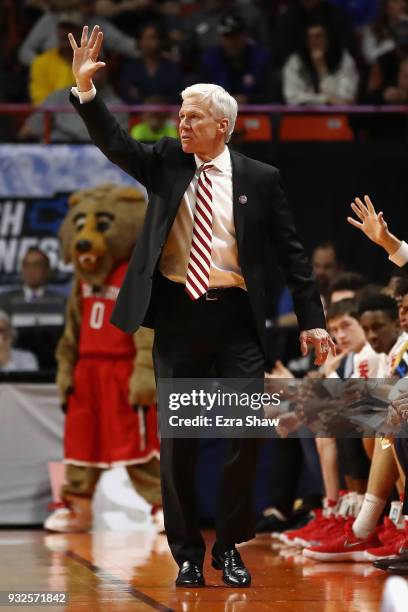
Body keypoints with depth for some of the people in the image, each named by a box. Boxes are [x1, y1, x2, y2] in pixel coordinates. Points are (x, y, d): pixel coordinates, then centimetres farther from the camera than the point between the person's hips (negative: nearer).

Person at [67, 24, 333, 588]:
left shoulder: (259, 179, 2)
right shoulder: (166, 163, 7)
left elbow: (292, 254, 5)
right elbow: (114, 144, -5)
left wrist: (311, 321, 1)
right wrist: (85, 89, -20)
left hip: (236, 319, -1)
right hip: (178, 316, 1)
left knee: (247, 433, -5)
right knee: (177, 441, 4)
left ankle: (229, 547, 10)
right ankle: (187, 554, 14)